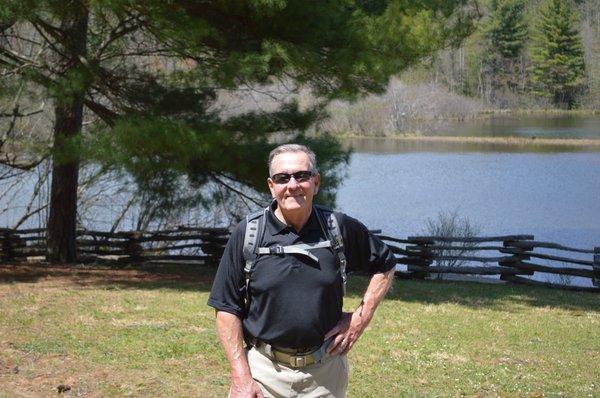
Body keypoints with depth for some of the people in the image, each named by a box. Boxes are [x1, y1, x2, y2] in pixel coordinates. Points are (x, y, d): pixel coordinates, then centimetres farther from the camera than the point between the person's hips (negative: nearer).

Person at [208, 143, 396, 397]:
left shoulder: (341, 228, -1)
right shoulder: (247, 234, -4)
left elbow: (384, 265, 14)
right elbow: (227, 309, -3)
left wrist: (361, 318, 2)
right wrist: (241, 377, -8)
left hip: (325, 373, 1)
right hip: (263, 369, -1)